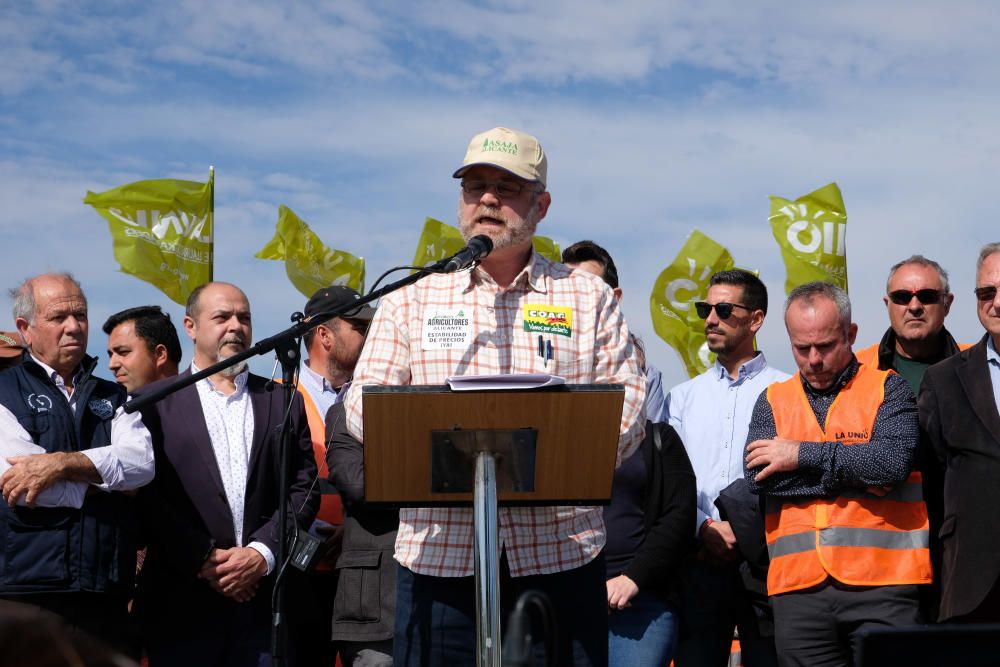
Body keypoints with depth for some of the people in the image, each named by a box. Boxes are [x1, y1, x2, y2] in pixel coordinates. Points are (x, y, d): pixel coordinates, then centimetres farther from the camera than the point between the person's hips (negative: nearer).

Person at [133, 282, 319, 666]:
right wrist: (203, 559, -9)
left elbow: (303, 487, 8)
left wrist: (263, 552, -6)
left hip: (265, 598, 2)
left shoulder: (284, 403, 14)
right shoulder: (155, 402, 6)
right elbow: (148, 494, -2)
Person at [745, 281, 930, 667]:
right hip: (799, 589, 3)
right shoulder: (774, 401, 15)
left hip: (881, 587, -3)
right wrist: (857, 476, -6)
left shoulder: (889, 389, 7)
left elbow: (893, 461, -12)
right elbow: (758, 477, -2)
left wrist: (801, 454, -6)